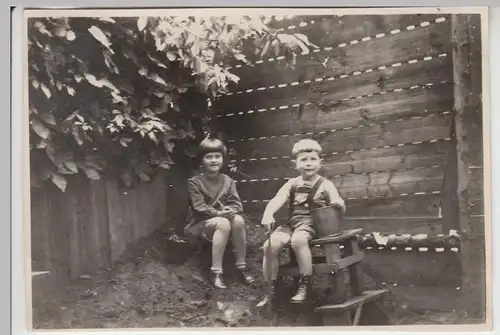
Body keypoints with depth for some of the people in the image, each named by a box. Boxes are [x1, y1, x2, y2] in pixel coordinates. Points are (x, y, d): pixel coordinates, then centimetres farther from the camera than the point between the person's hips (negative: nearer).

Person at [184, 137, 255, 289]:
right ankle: (216, 272, -33)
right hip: (200, 223, -4)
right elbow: (199, 207, -15)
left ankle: (241, 267, -20)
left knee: (238, 220, -30)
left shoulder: (228, 181, 7)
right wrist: (219, 213, -26)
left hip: (224, 217, 4)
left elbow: (237, 204, 0)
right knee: (223, 224, -36)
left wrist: (230, 211, -23)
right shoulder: (194, 182, -6)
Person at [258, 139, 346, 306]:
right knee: (270, 245, -22)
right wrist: (268, 214, -22)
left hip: (313, 223, -4)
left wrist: (339, 205, -23)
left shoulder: (325, 185, 6)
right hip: (292, 223, 4)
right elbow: (277, 200, -2)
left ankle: (305, 285, -21)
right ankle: (271, 289, -6)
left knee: (298, 240, -37)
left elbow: (340, 210, 3)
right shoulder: (292, 184, 13)